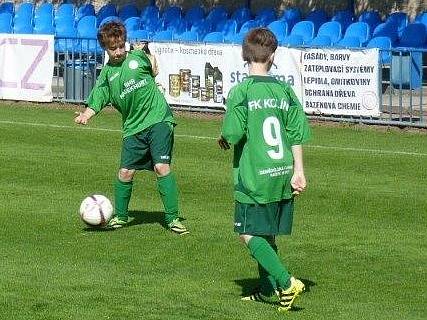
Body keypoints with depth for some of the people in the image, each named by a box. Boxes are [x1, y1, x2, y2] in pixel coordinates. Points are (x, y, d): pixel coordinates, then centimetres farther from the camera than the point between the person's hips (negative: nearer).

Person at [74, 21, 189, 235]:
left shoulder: (138, 57, 3)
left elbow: (153, 71, 24)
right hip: (133, 127, 2)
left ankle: (173, 218, -8)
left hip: (158, 119, -2)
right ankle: (120, 216, 21)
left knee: (161, 167, -13)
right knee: (125, 172, -1)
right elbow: (96, 101, -1)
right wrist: (84, 116, -17)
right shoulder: (107, 73, 6)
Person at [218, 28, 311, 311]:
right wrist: (298, 171, 9)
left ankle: (286, 282, -13)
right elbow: (297, 134, 4)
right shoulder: (285, 91, 4)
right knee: (267, 235, 17)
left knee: (250, 234, 0)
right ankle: (268, 290, 20)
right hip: (283, 176, 6)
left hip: (254, 178, -6)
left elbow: (233, 135, -15)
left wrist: (225, 141, 8)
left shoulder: (241, 92, -11)